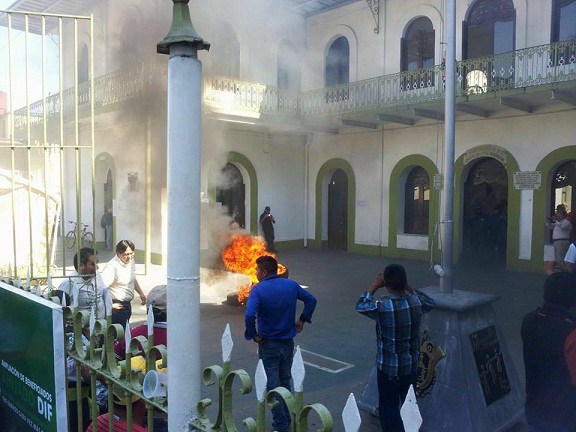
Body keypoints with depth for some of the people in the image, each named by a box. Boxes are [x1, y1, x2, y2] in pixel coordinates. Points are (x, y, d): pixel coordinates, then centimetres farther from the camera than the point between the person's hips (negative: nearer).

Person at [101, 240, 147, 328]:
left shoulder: (131, 262, 6)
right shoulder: (112, 267, -22)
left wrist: (141, 293, 15)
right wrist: (110, 305, -25)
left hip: (127, 304, 9)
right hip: (117, 306, -9)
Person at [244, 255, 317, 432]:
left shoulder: (258, 289, -18)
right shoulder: (291, 285, -2)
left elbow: (250, 315, -32)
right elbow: (311, 300, 7)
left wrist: (253, 334, -17)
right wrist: (302, 320, 11)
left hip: (268, 345, -5)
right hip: (288, 343, 5)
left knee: (273, 386, 9)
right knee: (285, 382, 21)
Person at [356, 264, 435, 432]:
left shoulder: (381, 307, -25)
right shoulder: (416, 302, -14)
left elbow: (360, 306, -2)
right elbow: (430, 302, 12)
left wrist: (375, 286, 2)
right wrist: (408, 287, 7)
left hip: (388, 369, -4)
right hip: (411, 366, 4)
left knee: (389, 407, 10)